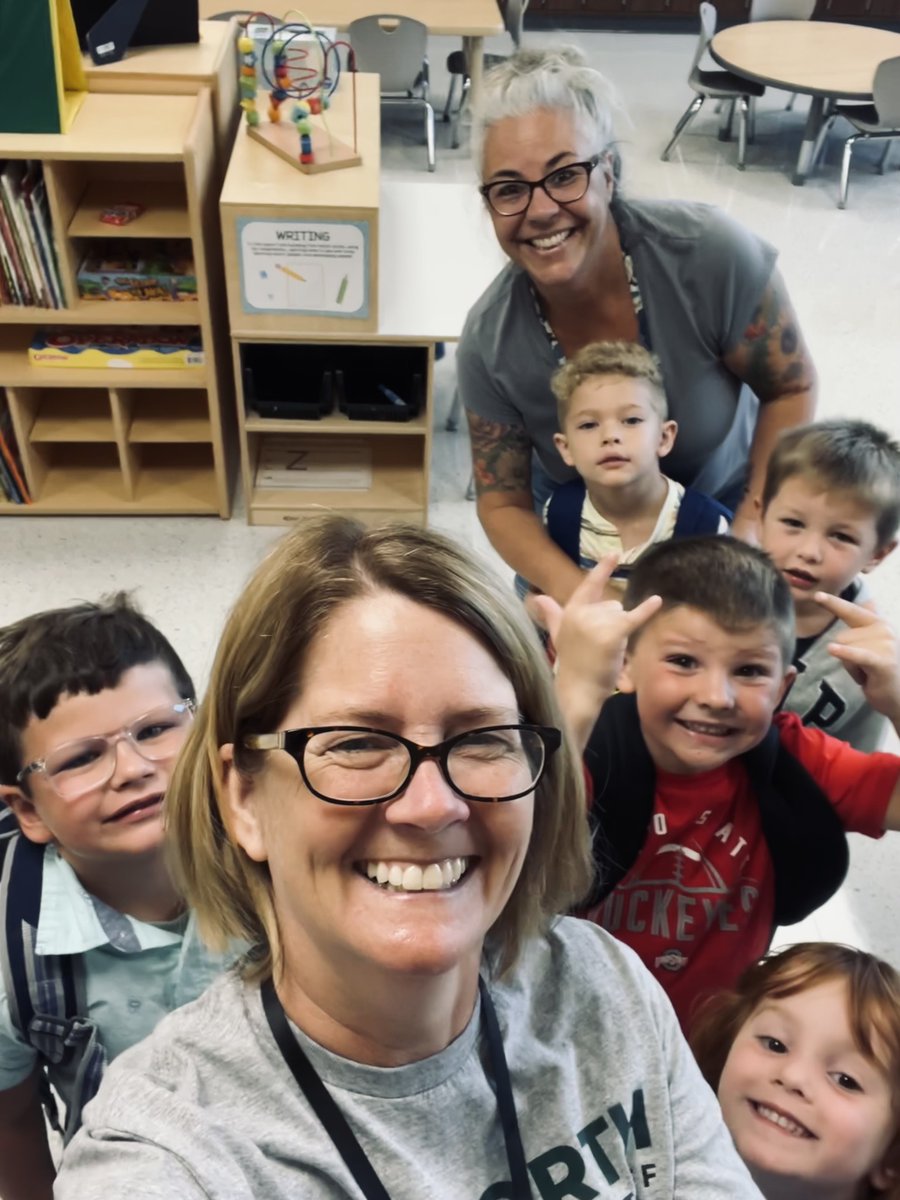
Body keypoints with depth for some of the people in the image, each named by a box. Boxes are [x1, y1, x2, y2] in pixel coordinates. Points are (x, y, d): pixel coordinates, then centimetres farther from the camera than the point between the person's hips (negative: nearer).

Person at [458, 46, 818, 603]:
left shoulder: (711, 253, -31)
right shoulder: (490, 344, -26)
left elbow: (792, 388, -16)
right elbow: (504, 503, -17)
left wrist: (754, 530, -22)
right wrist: (573, 590, -35)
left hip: (723, 497, 0)